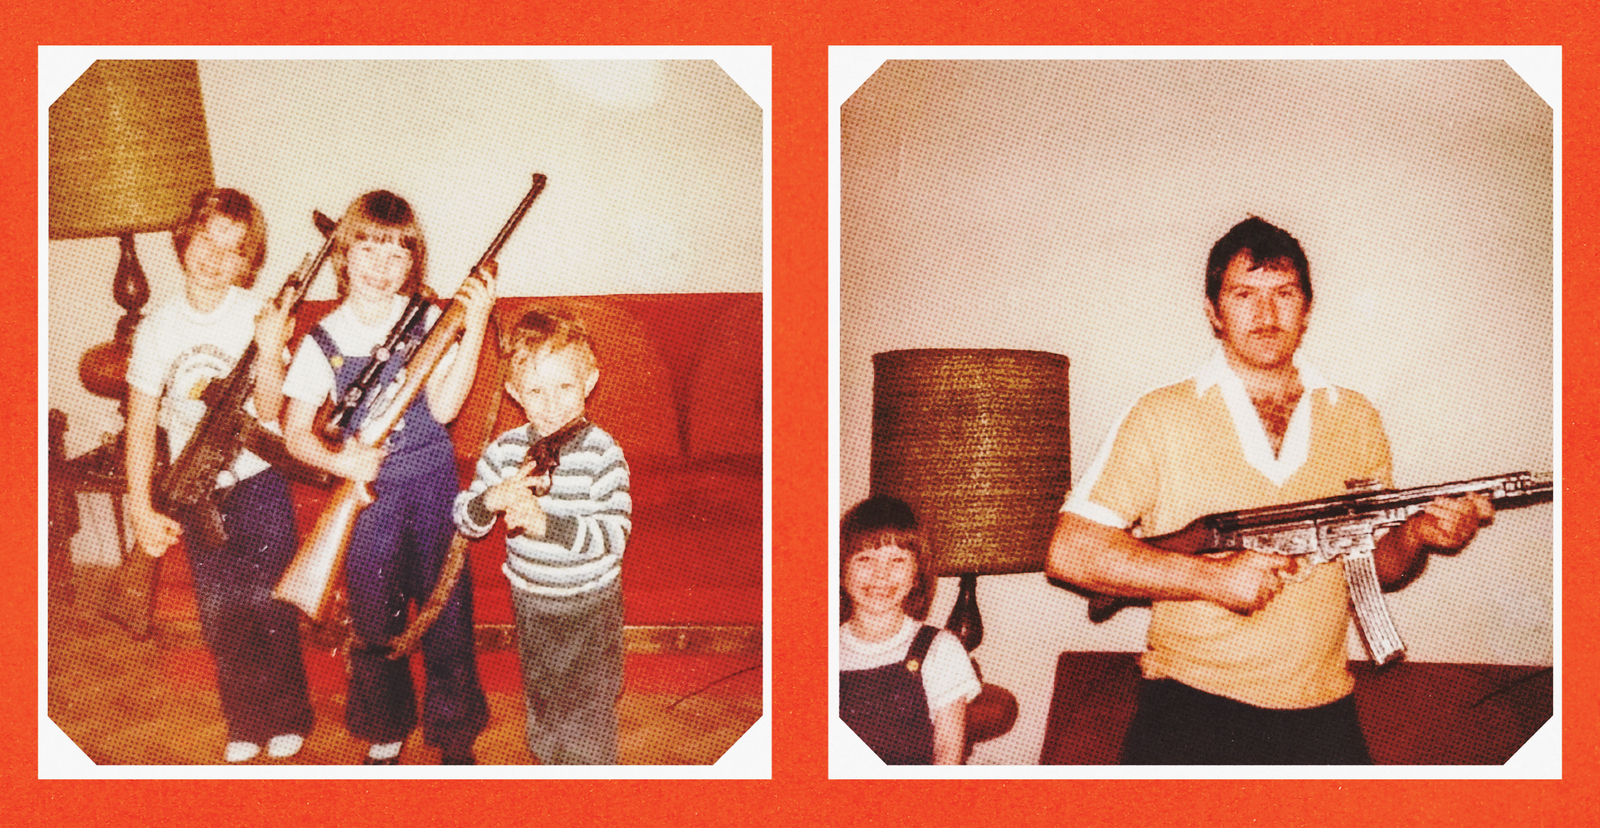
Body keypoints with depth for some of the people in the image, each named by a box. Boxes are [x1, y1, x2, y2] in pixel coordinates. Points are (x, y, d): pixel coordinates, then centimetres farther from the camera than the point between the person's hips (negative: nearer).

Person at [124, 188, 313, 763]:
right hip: (195, 495, 2)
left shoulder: (256, 315, -9)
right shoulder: (158, 329, -3)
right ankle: (244, 725, 24)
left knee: (268, 606, -3)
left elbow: (268, 410, -13)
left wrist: (270, 352, -31)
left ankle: (287, 718, 17)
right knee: (220, 616, 7)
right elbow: (141, 425, 1)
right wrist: (142, 510, -3)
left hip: (258, 483, -2)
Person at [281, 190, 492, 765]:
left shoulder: (429, 322, -3)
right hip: (366, 491, 0)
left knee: (446, 606, 6)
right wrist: (341, 460, -21)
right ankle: (387, 731, 30)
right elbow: (295, 434, -2)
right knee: (374, 619, 10)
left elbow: (442, 406, -14)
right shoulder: (323, 342, -4)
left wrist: (475, 326, -22)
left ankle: (453, 734, 22)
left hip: (432, 482, 0)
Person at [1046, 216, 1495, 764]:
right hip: (1190, 711, -3)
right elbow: (1069, 551, -7)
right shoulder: (1163, 417, 1)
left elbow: (1376, 569, 19)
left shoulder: (1356, 420, 13)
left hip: (1321, 715, 3)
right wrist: (1211, 576, -13)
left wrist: (1417, 536, -3)